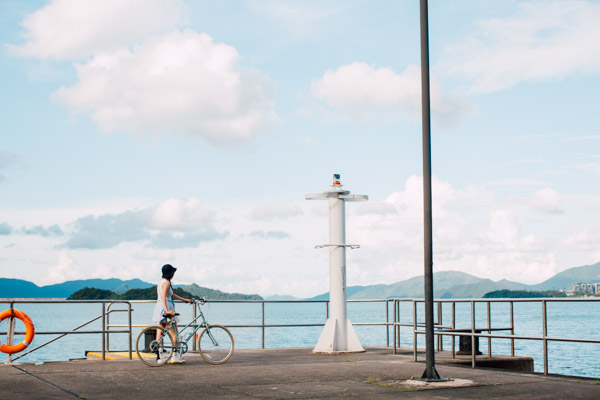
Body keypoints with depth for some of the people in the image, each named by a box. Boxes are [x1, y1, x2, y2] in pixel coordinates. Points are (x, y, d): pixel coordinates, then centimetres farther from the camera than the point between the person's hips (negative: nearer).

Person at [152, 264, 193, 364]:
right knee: (174, 333, 0)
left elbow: (172, 295, 23)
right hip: (166, 307, -9)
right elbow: (163, 296, -27)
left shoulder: (161, 282, 17)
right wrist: (167, 310, -36)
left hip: (159, 307, 9)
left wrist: (185, 300, 25)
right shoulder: (166, 283, -13)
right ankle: (176, 356, 2)